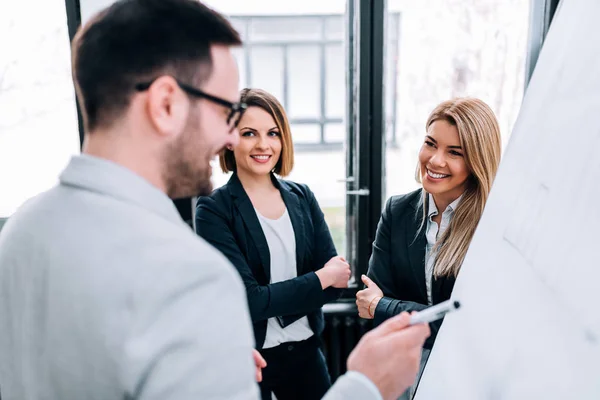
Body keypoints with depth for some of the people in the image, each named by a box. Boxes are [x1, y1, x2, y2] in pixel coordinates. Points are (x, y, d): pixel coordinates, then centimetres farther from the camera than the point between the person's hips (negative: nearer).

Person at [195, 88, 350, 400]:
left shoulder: (302, 197, 1)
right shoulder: (213, 210, -14)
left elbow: (338, 275, -5)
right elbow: (248, 301, -20)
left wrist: (273, 301, -18)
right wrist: (319, 279, -13)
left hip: (306, 349, 4)